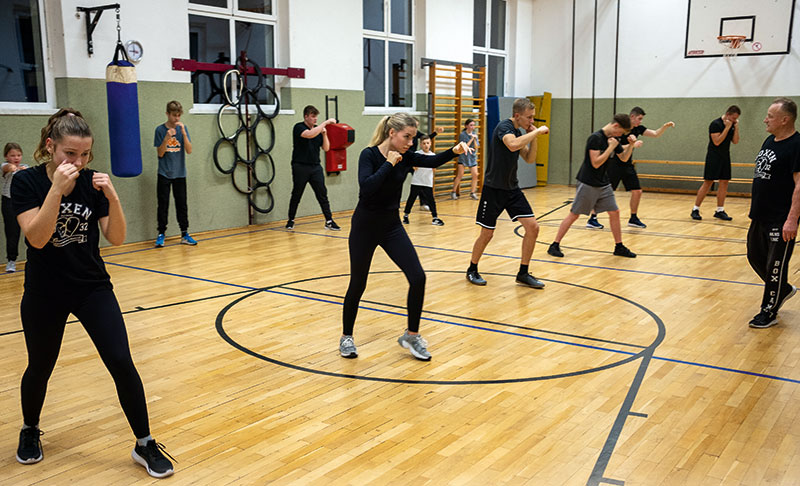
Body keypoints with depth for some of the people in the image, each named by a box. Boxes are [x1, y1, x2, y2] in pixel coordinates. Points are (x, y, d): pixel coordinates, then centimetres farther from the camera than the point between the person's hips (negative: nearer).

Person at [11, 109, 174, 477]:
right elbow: (37, 237, -23)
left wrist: (112, 198, -25)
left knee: (121, 362, -7)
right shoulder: (26, 182, -11)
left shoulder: (91, 182, -5)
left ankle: (145, 445, 5)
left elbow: (116, 238, -9)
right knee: (40, 367, 14)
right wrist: (57, 189, -33)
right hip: (44, 293, -1)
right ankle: (29, 431, 44)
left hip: (92, 287, 1)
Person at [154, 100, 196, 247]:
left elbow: (189, 150, -6)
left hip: (180, 173, 2)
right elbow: (160, 153, -6)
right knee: (163, 205, 0)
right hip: (164, 174, -2)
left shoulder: (182, 128, 2)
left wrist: (183, 132, -18)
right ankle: (161, 234, 8)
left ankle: (185, 234, 11)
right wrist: (167, 138, -21)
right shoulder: (160, 129, -3)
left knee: (182, 204, 5)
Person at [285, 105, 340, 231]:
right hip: (300, 167, -4)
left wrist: (324, 134, -6)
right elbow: (310, 134, -28)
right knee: (296, 195, 5)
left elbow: (326, 148, 9)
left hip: (316, 167, 4)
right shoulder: (299, 127, -6)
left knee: (322, 194, -2)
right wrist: (326, 122, -25)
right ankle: (290, 220, 19)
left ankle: (329, 221, -1)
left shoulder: (318, 129, 12)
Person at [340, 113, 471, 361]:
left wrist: (454, 151, -24)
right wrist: (389, 163, -27)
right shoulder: (369, 155, -17)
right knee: (358, 284, 7)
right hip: (365, 227, -5)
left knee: (418, 278, -6)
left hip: (392, 226, 5)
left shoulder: (404, 157, 0)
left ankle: (411, 335, 11)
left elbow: (432, 161, -7)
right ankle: (346, 337, 28)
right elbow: (366, 187, -31)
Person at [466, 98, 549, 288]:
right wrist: (537, 132, -26)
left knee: (533, 227, -2)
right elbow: (513, 145, -37)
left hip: (512, 188, 8)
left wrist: (533, 137, -1)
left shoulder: (519, 132, 11)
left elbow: (530, 159, 13)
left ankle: (523, 274, 10)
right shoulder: (504, 127, -15)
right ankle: (472, 270, 25)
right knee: (487, 234, 2)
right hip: (494, 188, -8)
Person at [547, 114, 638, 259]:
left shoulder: (613, 139, 7)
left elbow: (624, 158, 18)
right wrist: (611, 147, -20)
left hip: (603, 184, 7)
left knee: (614, 212, 4)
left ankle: (619, 247, 15)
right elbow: (596, 163, -22)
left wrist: (631, 145, 1)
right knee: (574, 214, -4)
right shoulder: (595, 138, -17)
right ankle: (555, 245, 4)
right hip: (588, 184, -7)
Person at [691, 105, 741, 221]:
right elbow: (717, 142, -19)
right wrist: (727, 128, -19)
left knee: (724, 183, 4)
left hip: (725, 157, 7)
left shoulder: (732, 125, 10)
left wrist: (736, 127, -4)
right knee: (707, 183, -7)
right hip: (714, 158, -7)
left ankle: (719, 210, 11)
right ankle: (695, 209, -2)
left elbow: (735, 141, 6)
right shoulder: (715, 124, -12)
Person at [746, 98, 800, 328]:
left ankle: (769, 312, 12)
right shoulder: (770, 140, 11)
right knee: (755, 257, 18)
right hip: (760, 216, 9)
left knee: (775, 265, 0)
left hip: (780, 220, -9)